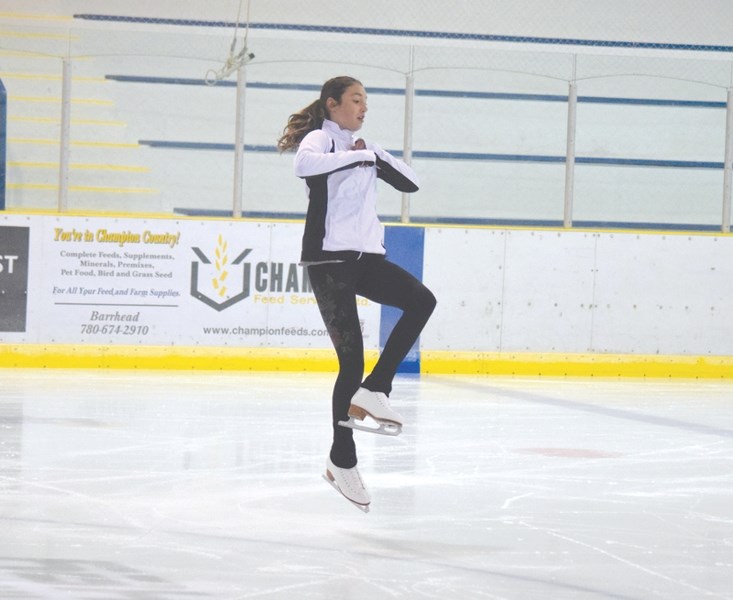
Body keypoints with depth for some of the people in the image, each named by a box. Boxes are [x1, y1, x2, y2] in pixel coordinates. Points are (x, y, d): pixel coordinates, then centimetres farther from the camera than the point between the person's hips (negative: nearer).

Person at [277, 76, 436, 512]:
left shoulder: (363, 147, 19)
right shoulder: (321, 139, -3)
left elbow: (411, 182, 13)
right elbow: (306, 164, -28)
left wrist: (376, 156, -1)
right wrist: (359, 156, -24)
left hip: (366, 257, 7)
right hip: (329, 259, -7)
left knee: (421, 300, -18)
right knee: (352, 360, -8)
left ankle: (372, 392, -12)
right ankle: (342, 461, 1)